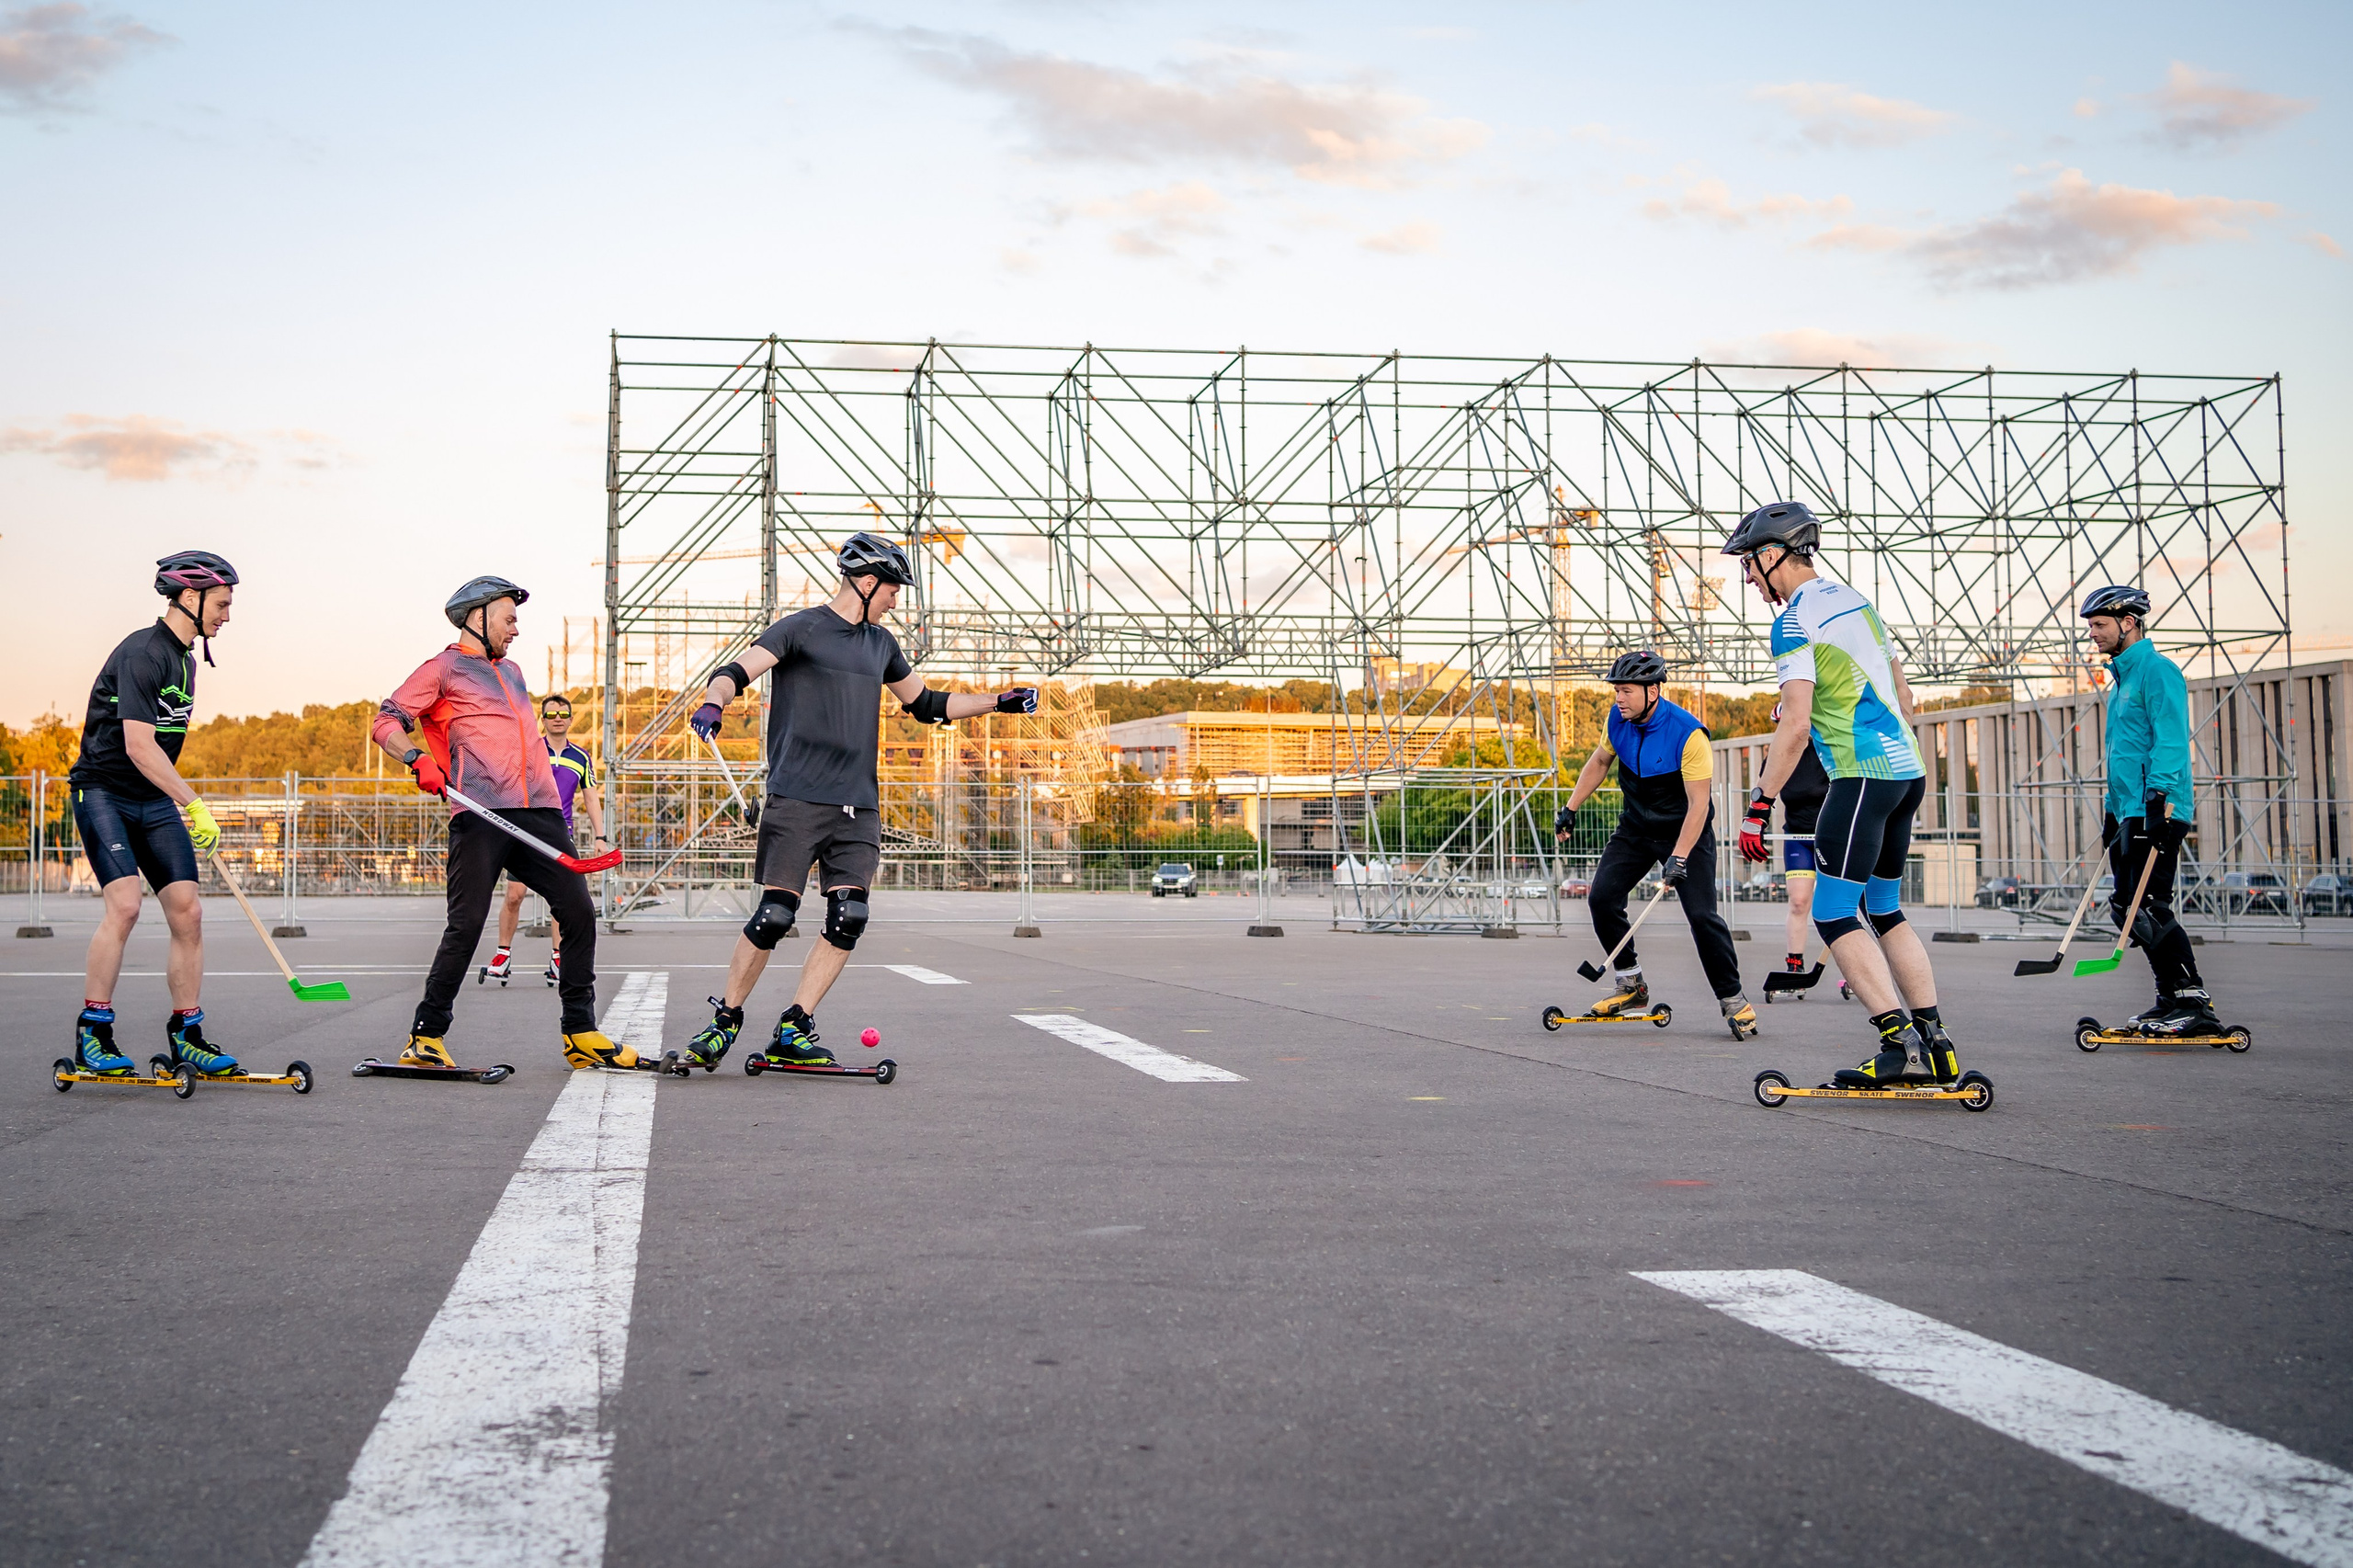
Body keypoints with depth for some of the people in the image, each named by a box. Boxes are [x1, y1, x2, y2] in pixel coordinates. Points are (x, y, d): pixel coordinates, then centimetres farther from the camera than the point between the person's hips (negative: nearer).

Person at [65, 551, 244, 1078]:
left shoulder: (184, 657, 12)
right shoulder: (142, 653, -17)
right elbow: (139, 746, -27)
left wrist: (186, 809, 24)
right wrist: (195, 805, -30)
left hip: (155, 801, 8)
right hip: (104, 792, -8)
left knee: (187, 911, -1)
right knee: (124, 903, -21)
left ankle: (186, 1035, 8)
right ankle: (92, 1034, -10)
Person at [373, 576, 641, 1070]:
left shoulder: (512, 671, 30)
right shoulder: (444, 668, 8)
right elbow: (387, 722, 0)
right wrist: (418, 758, -18)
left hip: (538, 811, 6)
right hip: (480, 813, -6)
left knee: (579, 912, -1)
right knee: (467, 924, -12)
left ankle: (581, 1034, 5)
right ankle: (426, 1036, 0)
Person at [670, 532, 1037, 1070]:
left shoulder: (881, 643, 20)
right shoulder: (802, 628, 0)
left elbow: (926, 704, 31)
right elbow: (737, 671, -11)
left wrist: (999, 702, 26)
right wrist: (714, 700, -33)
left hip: (858, 806, 6)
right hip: (797, 799, -6)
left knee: (849, 918, -6)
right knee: (775, 915, -11)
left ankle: (792, 1031, 2)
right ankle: (725, 1021, 7)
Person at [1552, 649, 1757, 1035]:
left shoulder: (1688, 734, -27)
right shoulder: (1619, 719, -9)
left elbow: (1698, 804, -27)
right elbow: (1600, 761, 11)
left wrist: (1679, 857, -35)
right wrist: (1571, 808, 9)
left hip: (1685, 831, -6)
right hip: (1635, 828, 6)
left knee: (1701, 914, -14)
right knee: (1602, 898, -7)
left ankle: (1732, 998, 2)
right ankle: (1632, 988, 6)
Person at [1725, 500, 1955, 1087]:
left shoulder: (1795, 621, -10)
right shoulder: (1856, 601, 17)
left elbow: (1795, 724, -18)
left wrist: (1759, 806, -16)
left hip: (1863, 775, -9)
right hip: (1907, 771, 9)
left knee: (1833, 916, -5)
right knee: (1884, 912, 14)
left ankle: (1901, 1045, -10)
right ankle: (1936, 1044, 11)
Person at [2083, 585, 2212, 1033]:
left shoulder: (2157, 671, -9)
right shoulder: (2121, 680, 22)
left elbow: (2170, 741, -18)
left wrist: (2160, 799, -25)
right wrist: (2113, 811, 27)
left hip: (2158, 811, -10)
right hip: (2132, 813, 10)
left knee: (2148, 907, -14)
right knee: (2127, 908, 8)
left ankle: (2196, 1005, -12)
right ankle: (2171, 1000, 14)